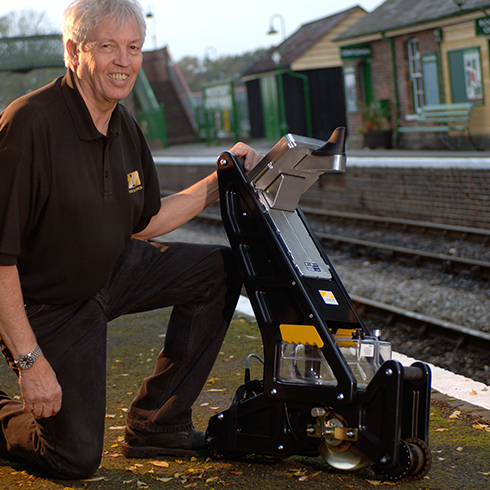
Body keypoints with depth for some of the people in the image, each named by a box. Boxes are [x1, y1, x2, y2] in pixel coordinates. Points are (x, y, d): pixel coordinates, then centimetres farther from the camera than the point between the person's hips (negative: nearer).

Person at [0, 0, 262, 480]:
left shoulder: (124, 128, -2)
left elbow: (144, 222, 12)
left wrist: (219, 181, 4)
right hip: (47, 305, -7)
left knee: (219, 270, 1)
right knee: (76, 459, -5)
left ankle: (156, 423, 8)